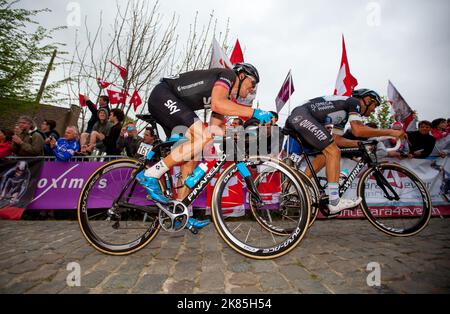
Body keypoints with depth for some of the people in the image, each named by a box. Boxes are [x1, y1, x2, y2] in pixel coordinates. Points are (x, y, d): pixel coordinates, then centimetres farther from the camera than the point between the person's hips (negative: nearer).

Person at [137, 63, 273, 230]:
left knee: (192, 155, 4)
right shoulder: (228, 75, -5)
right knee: (203, 138, -24)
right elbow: (217, 104, -27)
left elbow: (215, 130, 15)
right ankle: (150, 175, -18)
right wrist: (253, 112, -24)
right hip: (163, 96, -10)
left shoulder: (226, 97, 21)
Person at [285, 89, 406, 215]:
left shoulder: (344, 114, 29)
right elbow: (358, 130, -14)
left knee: (324, 156, 14)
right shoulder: (354, 102, 2)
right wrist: (390, 132, -6)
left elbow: (337, 139, 26)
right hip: (301, 115, -10)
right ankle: (335, 202, -14)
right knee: (333, 152, -11)